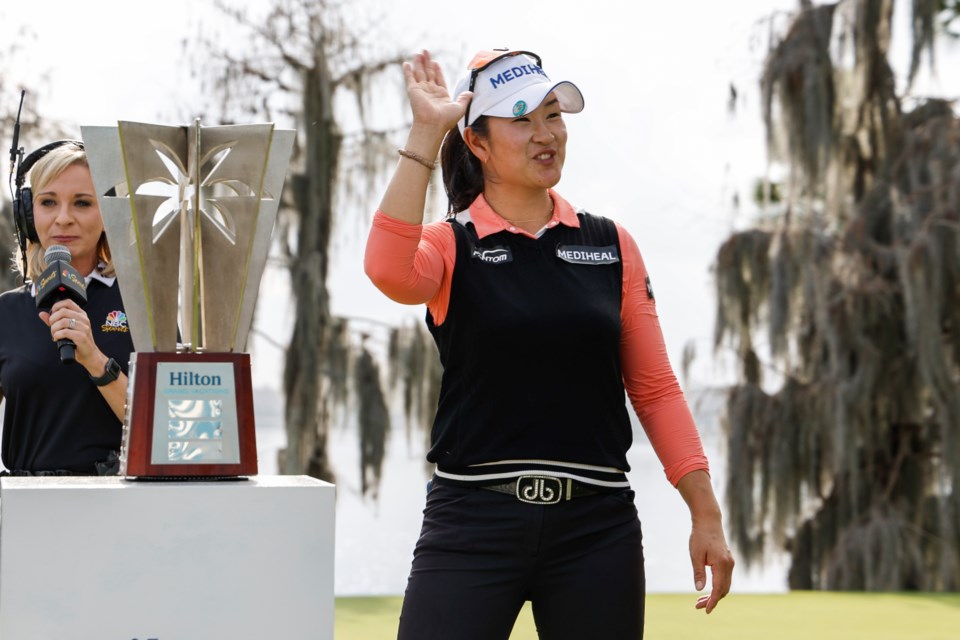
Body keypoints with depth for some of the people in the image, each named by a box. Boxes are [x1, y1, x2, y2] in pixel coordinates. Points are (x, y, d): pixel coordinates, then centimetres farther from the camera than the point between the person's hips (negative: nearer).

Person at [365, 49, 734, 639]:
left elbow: (655, 389, 10)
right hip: (474, 520, -2)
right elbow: (389, 270, -23)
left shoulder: (612, 246, 10)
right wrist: (425, 133, -18)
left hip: (597, 524, 3)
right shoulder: (451, 246, 2)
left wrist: (706, 514, 3)